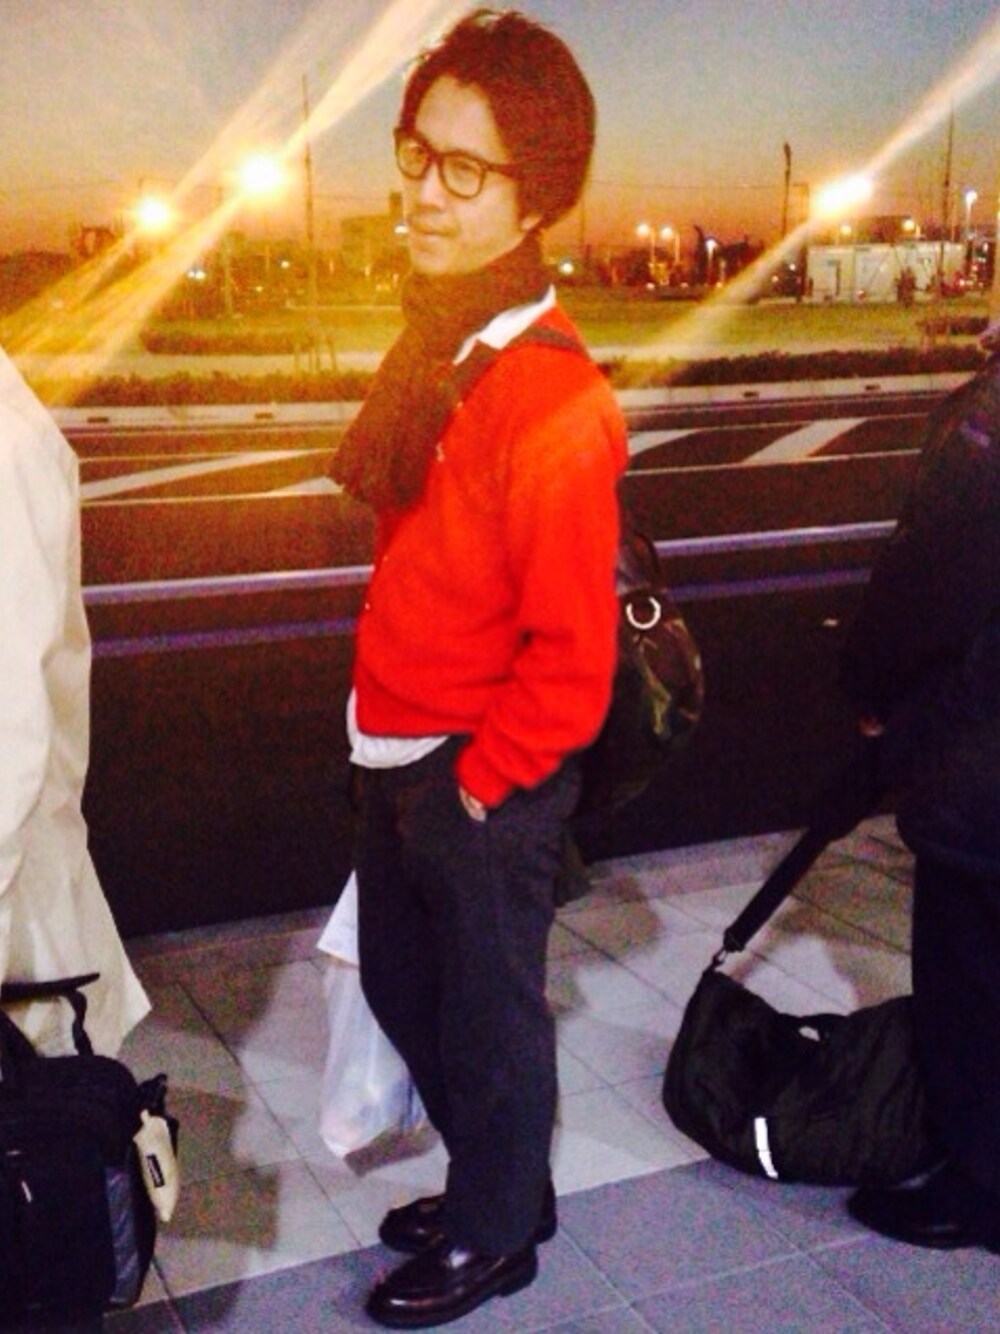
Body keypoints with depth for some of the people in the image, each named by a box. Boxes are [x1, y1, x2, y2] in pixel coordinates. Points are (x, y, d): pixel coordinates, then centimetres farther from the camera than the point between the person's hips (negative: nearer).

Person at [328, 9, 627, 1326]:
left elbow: (573, 655, -23)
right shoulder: (430, 351, 3)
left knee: (487, 1010, 12)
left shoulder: (555, 403, -24)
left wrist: (476, 782, -14)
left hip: (483, 781, -9)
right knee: (401, 986, 23)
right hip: (397, 755, 9)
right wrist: (392, 741, 12)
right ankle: (491, 1184, 47)